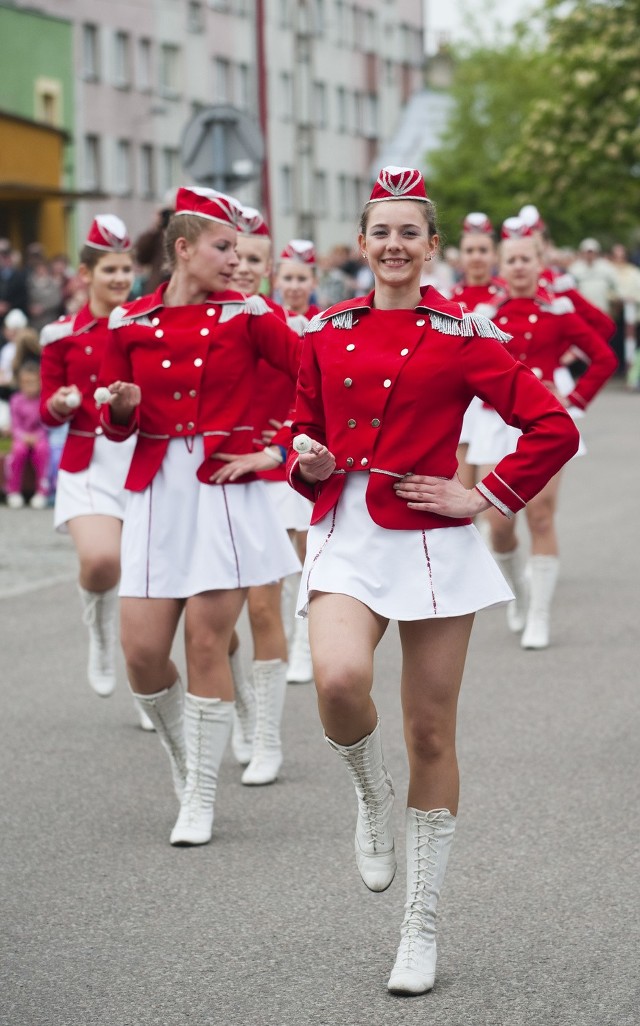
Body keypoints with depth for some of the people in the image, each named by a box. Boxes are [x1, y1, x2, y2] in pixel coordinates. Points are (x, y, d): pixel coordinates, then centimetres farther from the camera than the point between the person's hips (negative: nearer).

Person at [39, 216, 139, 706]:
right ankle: (101, 633, 8)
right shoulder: (63, 335, 3)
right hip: (90, 466, -1)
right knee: (100, 559, -25)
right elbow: (49, 412, 5)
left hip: (146, 461, 2)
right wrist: (61, 404, -16)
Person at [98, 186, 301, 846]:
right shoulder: (129, 323, 4)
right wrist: (122, 405, -13)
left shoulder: (245, 314, -1)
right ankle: (184, 761, 25)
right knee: (142, 649, -3)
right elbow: (117, 427, 9)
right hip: (157, 493, 2)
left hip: (225, 490, -2)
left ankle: (201, 797, 6)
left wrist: (279, 450, -3)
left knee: (207, 643, -5)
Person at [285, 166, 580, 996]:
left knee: (431, 736, 3)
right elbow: (305, 429, 21)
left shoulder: (462, 335, -2)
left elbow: (554, 429, -4)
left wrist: (485, 498, -7)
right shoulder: (328, 332, 9)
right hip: (345, 535, 2)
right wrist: (307, 461, -1)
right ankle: (372, 796, 7)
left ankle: (422, 927, 15)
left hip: (431, 543, -2)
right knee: (340, 680, -28)